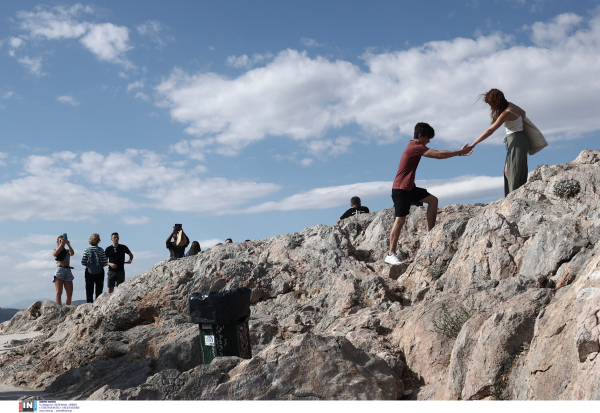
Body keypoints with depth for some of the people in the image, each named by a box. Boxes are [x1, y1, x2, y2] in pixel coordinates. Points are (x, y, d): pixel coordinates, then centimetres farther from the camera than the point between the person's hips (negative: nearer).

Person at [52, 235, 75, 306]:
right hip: (59, 270, -3)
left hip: (68, 271, 3)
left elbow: (72, 253, -4)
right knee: (59, 293, -9)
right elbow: (55, 253, -11)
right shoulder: (55, 250, 13)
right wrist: (61, 244, -19)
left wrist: (68, 244, -15)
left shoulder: (67, 251, 19)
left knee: (69, 294, -2)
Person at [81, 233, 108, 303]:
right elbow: (105, 263, -8)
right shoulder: (100, 250, -6)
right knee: (99, 291, 5)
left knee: (89, 292, 6)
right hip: (99, 273, -1)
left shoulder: (87, 250, -3)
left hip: (89, 272, 1)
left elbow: (83, 262, -6)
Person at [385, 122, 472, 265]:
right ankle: (391, 255, -10)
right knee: (400, 220, -11)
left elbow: (438, 152, 17)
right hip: (401, 189, -10)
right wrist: (459, 152, -14)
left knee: (433, 200, 7)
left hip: (409, 188, 10)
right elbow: (439, 155, -22)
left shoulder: (416, 147, 15)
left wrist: (459, 152, 10)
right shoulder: (415, 147, -18)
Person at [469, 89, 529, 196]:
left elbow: (490, 131, -24)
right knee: (508, 172, 7)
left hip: (517, 141, -9)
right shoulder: (510, 105, 5)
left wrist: (474, 144, -25)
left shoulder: (506, 113, -21)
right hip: (514, 143, 9)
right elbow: (523, 113, 25)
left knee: (514, 172, -10)